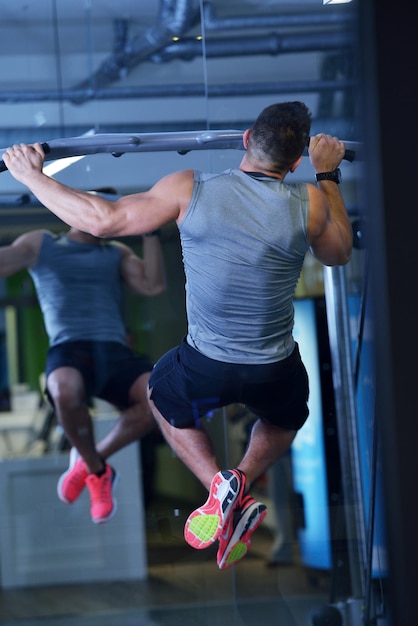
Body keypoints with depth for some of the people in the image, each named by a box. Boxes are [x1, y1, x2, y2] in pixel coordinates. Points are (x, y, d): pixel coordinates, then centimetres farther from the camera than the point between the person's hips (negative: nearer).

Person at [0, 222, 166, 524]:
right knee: (67, 392, -40)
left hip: (115, 351, 3)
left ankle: (91, 459, -4)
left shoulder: (118, 253, 25)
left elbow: (153, 286, 9)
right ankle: (97, 471, -9)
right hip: (69, 351, -3)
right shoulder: (40, 244, 19)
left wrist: (151, 232, 10)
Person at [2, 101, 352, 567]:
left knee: (162, 394, 34)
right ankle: (244, 477, 6)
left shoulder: (191, 190, -13)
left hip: (204, 371, -1)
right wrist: (327, 174, 21)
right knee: (285, 419, 37)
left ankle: (218, 485, 9)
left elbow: (101, 219, -7)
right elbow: (339, 253, 12)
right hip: (276, 376, 1)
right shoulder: (309, 204, -10)